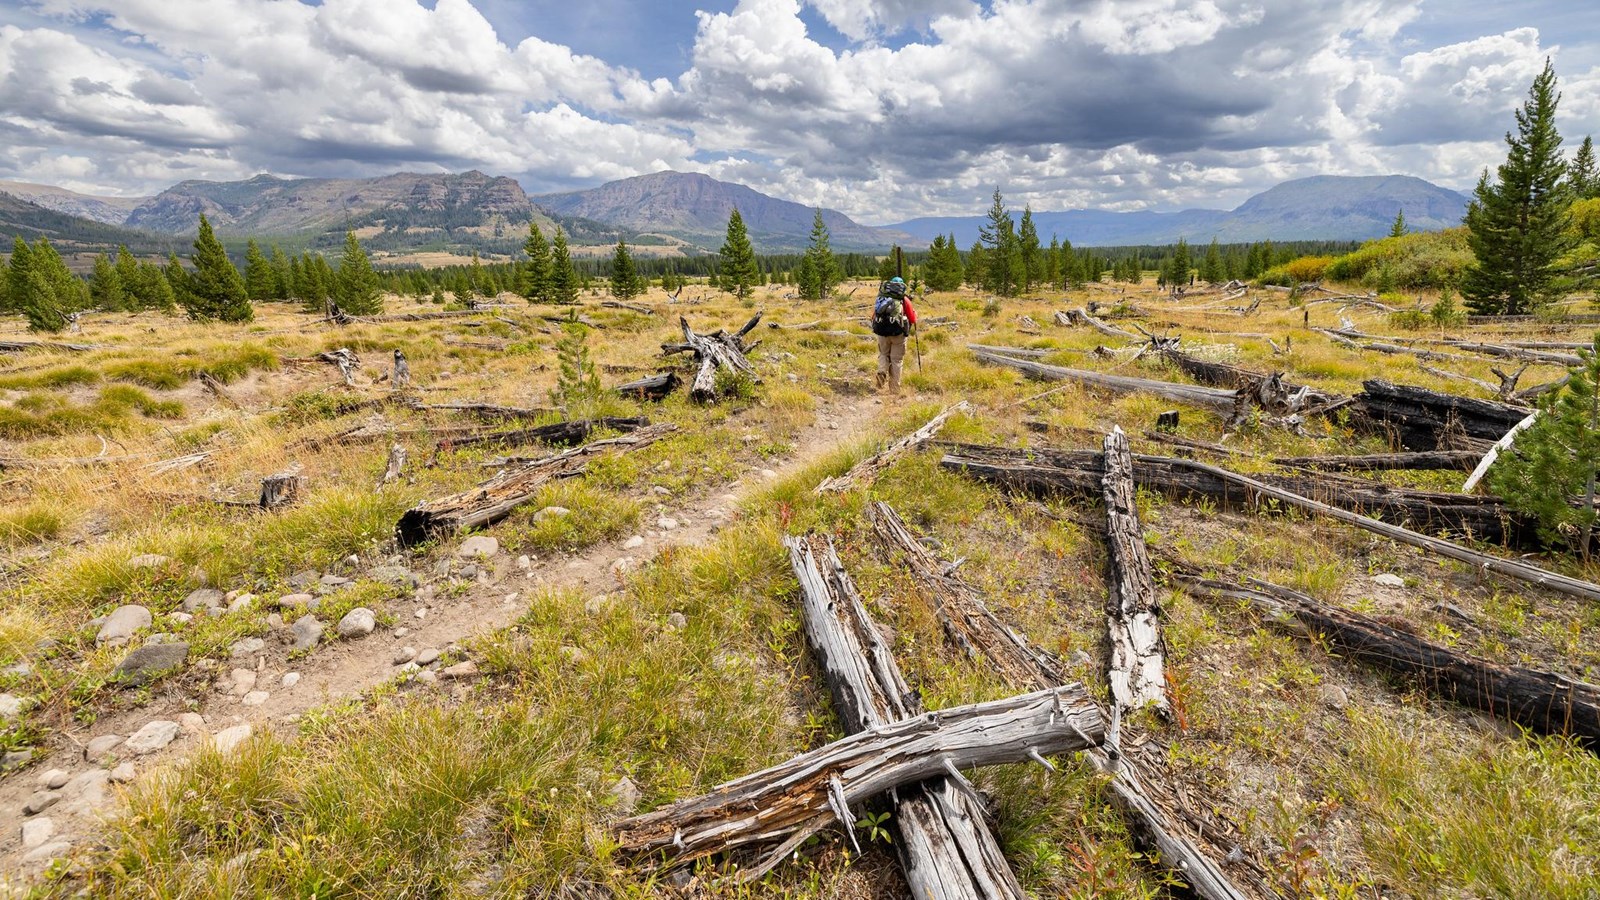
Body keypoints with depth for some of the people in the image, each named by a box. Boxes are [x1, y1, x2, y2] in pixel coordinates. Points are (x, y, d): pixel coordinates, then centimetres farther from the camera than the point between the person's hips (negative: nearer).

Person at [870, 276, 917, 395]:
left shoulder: (881, 297, 10)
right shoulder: (904, 300, 4)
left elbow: (873, 316, 12)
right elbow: (912, 320, 9)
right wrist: (915, 313, 29)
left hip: (882, 332, 2)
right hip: (898, 333, -2)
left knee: (883, 354, 23)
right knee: (896, 360, 7)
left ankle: (882, 372, -7)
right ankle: (894, 390, 9)